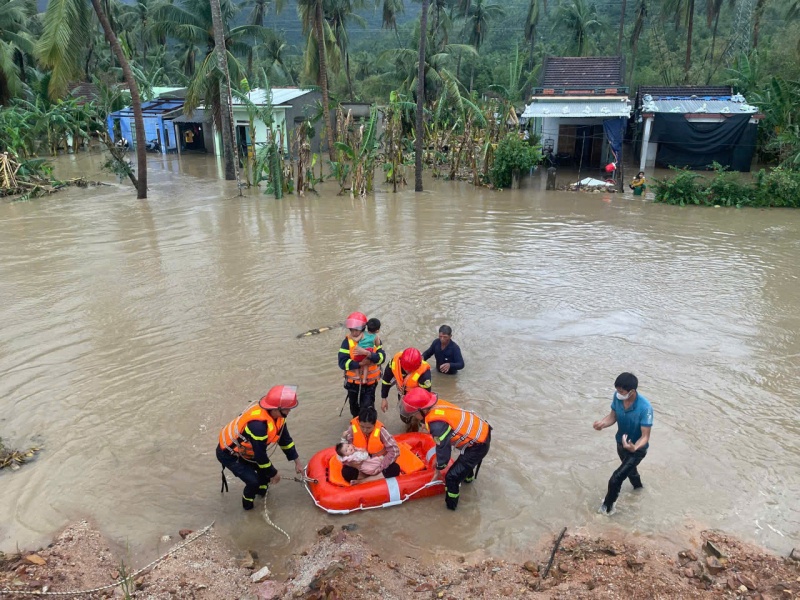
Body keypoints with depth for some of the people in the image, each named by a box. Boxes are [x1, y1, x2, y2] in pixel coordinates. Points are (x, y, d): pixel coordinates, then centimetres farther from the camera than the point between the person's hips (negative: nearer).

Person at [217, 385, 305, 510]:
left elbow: (285, 438, 0)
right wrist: (274, 473, -13)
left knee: (265, 470, 11)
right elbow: (260, 455, -29)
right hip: (229, 454, -8)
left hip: (243, 448, 8)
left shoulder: (276, 414, -15)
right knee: (253, 481, -12)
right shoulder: (258, 425, -42)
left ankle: (262, 489, 42)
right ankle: (247, 503, 18)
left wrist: (297, 461, 3)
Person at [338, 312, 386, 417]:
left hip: (370, 381, -2)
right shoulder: (347, 341, -14)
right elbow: (342, 363, -22)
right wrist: (360, 363, -31)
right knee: (354, 404, 22)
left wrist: (367, 353, -40)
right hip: (353, 381, 2)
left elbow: (382, 357, -23)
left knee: (367, 406, 0)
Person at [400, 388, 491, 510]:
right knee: (465, 457, 38)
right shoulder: (437, 405, -6)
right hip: (482, 430, 9)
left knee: (452, 476, 0)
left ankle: (451, 505, 25)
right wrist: (438, 459, 18)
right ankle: (468, 477, 66)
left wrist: (438, 470, 0)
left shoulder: (437, 423, -32)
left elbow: (443, 448, -19)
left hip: (478, 445, -9)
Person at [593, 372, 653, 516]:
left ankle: (608, 506, 20)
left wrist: (634, 448, -49)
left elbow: (645, 436, -30)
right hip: (621, 444, 6)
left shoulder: (644, 407, -36)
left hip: (637, 449, -6)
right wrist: (602, 423, -26)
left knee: (615, 479, -7)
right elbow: (613, 416, -4)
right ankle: (638, 487, 66)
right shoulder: (617, 397, -20)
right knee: (629, 469, 32)